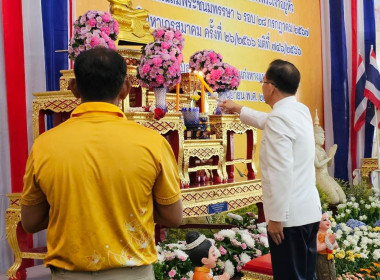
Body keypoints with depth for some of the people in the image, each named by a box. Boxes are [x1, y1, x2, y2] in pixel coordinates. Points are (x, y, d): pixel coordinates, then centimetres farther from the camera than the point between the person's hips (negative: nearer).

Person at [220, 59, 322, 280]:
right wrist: (238, 109, 45)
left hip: (290, 216, -9)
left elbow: (281, 172, -23)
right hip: (310, 210, 9)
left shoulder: (278, 118, -16)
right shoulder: (301, 111, 12)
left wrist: (275, 217, -18)